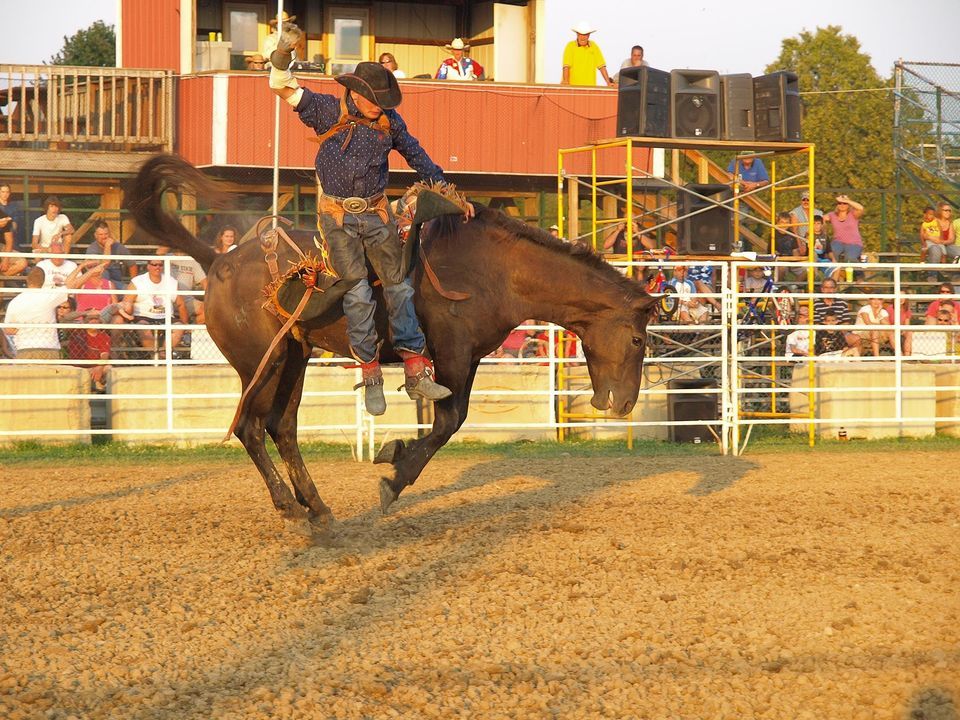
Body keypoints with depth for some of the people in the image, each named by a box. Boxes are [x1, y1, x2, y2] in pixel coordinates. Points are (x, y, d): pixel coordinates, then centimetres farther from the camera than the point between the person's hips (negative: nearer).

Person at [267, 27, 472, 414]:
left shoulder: (389, 121, 2)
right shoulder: (328, 111, -5)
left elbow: (417, 156, 13)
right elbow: (284, 89, -9)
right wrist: (282, 54, -27)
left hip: (376, 212, 3)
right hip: (337, 215, -3)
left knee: (398, 286, 2)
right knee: (357, 294, -4)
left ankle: (416, 372, 4)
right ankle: (371, 378, 3)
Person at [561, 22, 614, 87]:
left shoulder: (594, 46, 7)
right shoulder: (570, 46, -3)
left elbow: (601, 66, 8)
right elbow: (566, 66, -11)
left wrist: (608, 83, 1)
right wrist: (565, 81, -25)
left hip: (590, 86, 3)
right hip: (573, 86, -3)